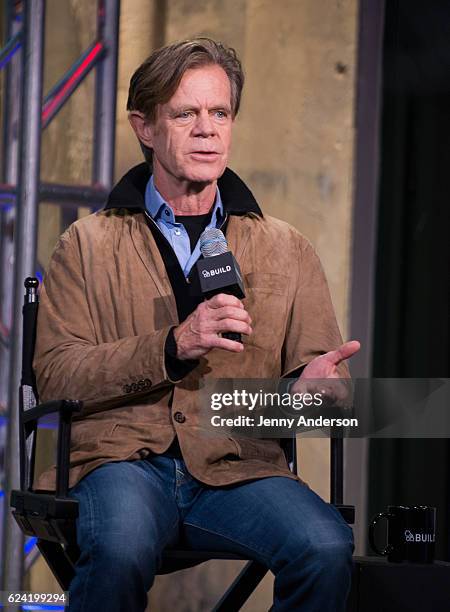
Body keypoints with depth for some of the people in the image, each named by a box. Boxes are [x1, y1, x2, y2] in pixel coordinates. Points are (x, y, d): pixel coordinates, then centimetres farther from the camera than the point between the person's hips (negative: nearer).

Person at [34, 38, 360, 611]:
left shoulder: (286, 250, 18)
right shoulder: (88, 246, 10)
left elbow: (317, 363, 15)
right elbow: (55, 376, -1)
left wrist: (314, 383, -12)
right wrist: (175, 346, -15)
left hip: (239, 465, 2)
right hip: (120, 456, -2)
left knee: (327, 548, -28)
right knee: (122, 548, -37)